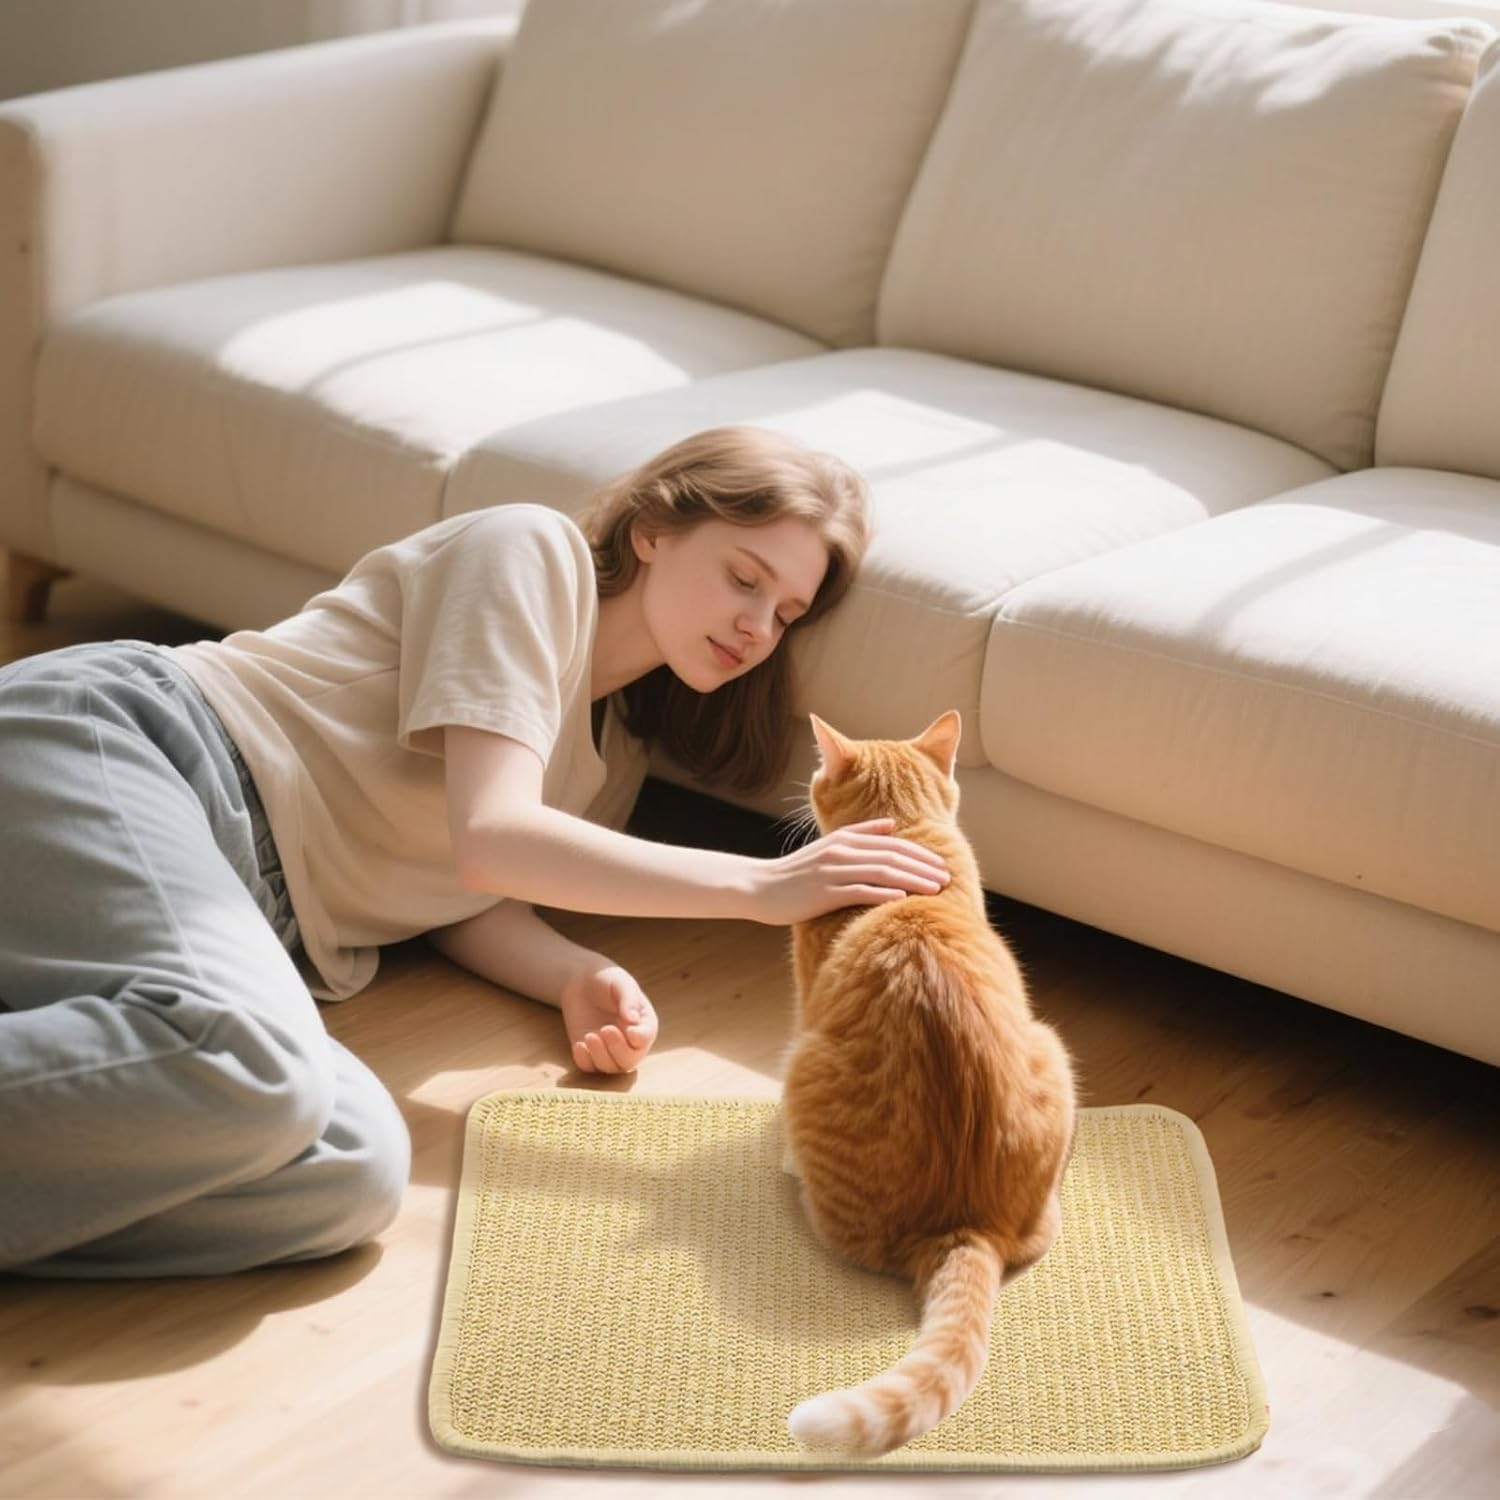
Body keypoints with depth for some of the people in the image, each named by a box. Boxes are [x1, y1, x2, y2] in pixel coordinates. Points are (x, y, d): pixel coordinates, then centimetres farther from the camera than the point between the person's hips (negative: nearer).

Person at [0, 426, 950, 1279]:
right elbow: (490, 838, -12)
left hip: (239, 926, 8)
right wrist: (763, 886, -14)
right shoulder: (532, 550, -1)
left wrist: (579, 979, -4)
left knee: (356, 1169, -26)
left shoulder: (615, 749, 24)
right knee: (249, 1068, -41)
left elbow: (467, 899, 16)